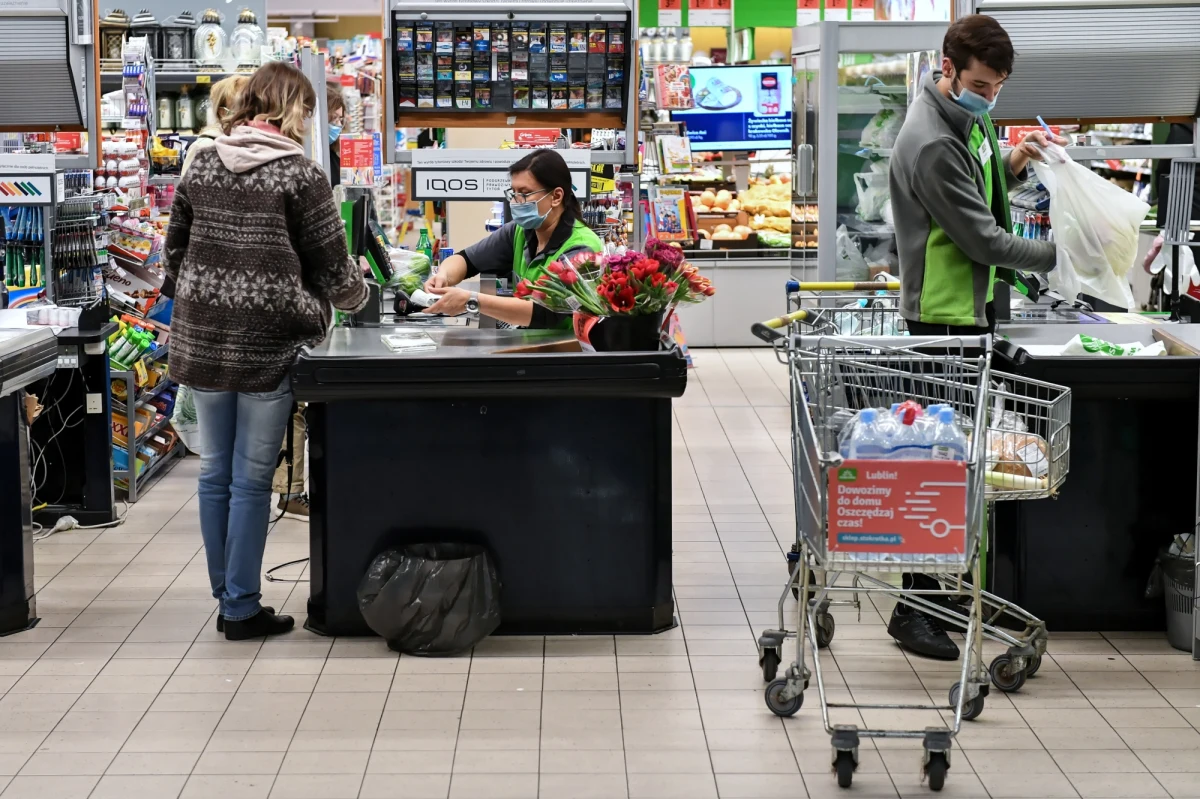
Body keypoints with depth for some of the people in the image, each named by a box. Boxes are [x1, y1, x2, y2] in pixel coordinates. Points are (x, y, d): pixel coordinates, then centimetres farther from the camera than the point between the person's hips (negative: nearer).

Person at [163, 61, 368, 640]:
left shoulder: (202, 166, 8)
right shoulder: (300, 175, -8)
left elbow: (175, 250, 13)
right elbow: (331, 267, -3)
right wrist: (354, 295, 17)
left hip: (200, 337, 5)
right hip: (266, 344, -5)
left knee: (215, 471, 13)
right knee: (251, 479, 2)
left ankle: (228, 597, 22)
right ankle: (241, 609, 8)